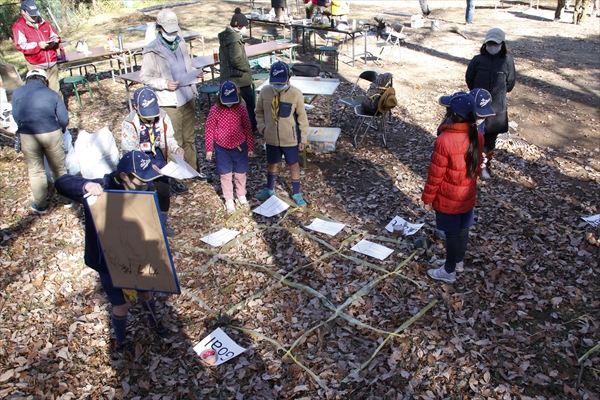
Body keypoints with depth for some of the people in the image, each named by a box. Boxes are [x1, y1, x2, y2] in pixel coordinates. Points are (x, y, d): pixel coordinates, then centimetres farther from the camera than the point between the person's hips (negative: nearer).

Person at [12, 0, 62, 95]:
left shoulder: (44, 23, 14)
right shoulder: (19, 26, -1)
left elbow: (56, 37, 18)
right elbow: (21, 45, -11)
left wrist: (53, 42, -6)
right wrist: (38, 45, -21)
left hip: (52, 62, 4)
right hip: (36, 65, -4)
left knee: (55, 89, 7)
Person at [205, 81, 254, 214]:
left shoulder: (241, 109, -9)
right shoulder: (214, 110, -12)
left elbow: (247, 129, -1)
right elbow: (209, 130, -4)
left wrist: (250, 147, 2)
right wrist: (209, 149, -3)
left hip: (239, 147, 1)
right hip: (222, 148, -1)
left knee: (240, 173, 14)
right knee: (225, 174, 9)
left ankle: (241, 195, 37)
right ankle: (229, 200, 24)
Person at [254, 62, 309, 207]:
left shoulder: (296, 94, -17)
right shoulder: (265, 91, -10)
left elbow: (302, 117, -8)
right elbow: (259, 112, 8)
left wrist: (303, 138, -5)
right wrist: (262, 126, -6)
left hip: (290, 139, -2)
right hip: (271, 138, 3)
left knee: (294, 165, 13)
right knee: (271, 164, 21)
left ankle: (296, 194, 32)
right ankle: (269, 189, 44)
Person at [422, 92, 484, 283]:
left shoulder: (445, 140, -29)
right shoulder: (477, 136, -7)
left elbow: (435, 174, -20)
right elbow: (477, 165, 7)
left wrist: (427, 198, -8)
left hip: (448, 199, -6)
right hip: (468, 196, 6)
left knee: (451, 233, 10)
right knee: (463, 229, 23)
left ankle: (449, 271, 28)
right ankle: (459, 261, 45)